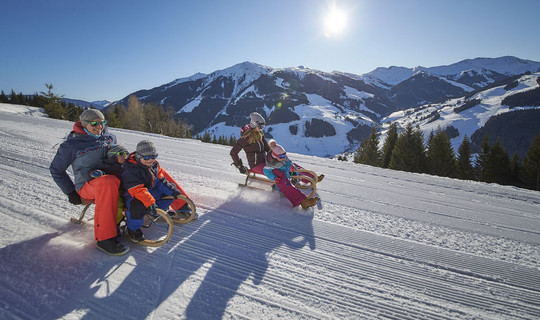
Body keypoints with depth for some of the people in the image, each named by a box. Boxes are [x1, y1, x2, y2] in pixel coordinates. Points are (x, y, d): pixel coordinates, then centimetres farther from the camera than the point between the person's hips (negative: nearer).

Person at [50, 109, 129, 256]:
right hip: (87, 185, -5)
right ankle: (104, 238, -38)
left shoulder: (109, 137, 13)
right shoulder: (72, 144, 1)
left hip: (110, 177, 6)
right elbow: (56, 169, 11)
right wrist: (71, 192, 4)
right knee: (108, 183, -40)